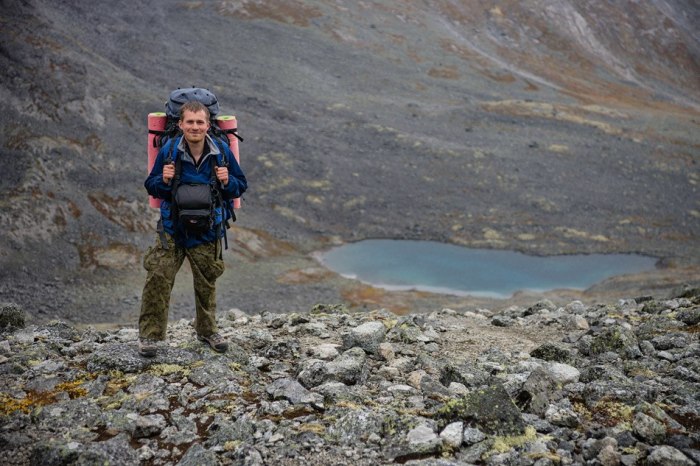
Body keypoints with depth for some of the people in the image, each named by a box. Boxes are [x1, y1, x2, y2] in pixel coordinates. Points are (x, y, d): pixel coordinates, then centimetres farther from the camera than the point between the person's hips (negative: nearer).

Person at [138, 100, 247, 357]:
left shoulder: (221, 152, -8)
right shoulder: (169, 151, -11)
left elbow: (241, 185, 2)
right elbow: (151, 187, 0)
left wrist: (227, 182, -20)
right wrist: (163, 181, -22)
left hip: (207, 231, 1)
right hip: (172, 228, -1)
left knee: (206, 283, 13)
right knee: (158, 279, -10)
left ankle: (207, 330, 34)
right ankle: (150, 334, 3)